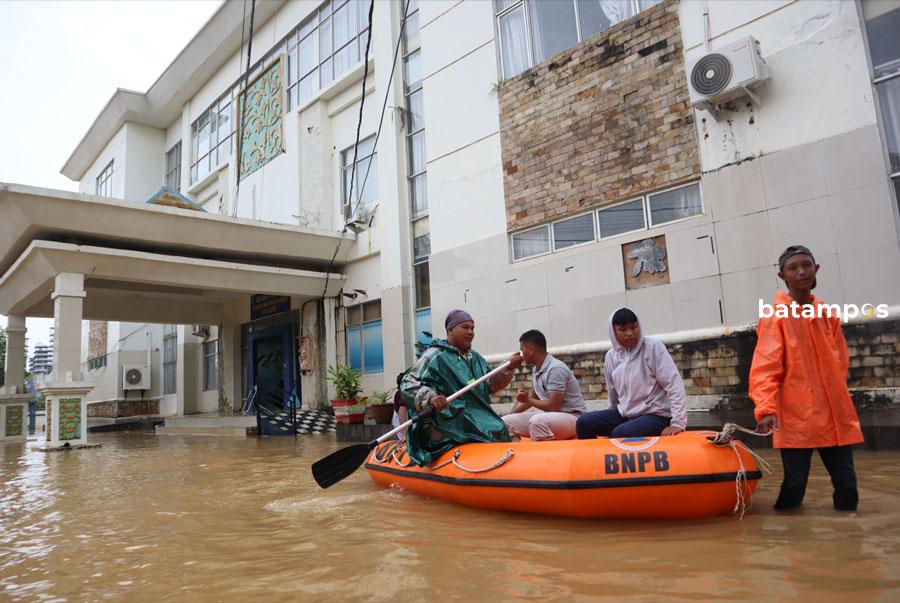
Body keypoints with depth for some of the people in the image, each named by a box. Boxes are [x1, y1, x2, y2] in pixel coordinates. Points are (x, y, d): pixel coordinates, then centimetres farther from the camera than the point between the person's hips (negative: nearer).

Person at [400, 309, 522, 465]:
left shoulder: (476, 358, 19)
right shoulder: (435, 356, -5)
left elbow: (490, 387, 21)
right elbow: (408, 384, -10)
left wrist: (509, 368, 7)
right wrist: (430, 397, -29)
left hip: (478, 416, 8)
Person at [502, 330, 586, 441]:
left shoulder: (555, 369, -19)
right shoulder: (536, 369, 7)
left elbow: (554, 406, -22)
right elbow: (533, 398, 20)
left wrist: (528, 400, -9)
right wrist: (511, 415, 12)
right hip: (549, 416, 9)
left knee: (537, 421, -39)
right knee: (506, 422, -2)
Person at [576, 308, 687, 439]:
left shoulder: (653, 347, -9)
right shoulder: (611, 356, 6)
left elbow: (673, 384, -14)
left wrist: (678, 423, -21)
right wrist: (612, 420, 23)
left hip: (655, 414, -5)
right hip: (624, 414, 6)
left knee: (620, 434, -31)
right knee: (584, 422, -11)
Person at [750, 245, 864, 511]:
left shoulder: (827, 314, 11)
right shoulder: (775, 316, -5)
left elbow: (840, 361, 18)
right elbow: (765, 367, -12)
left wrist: (835, 397, 9)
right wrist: (766, 409, -22)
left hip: (835, 416, 5)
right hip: (795, 417, -5)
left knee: (847, 485, 7)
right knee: (794, 485, -2)